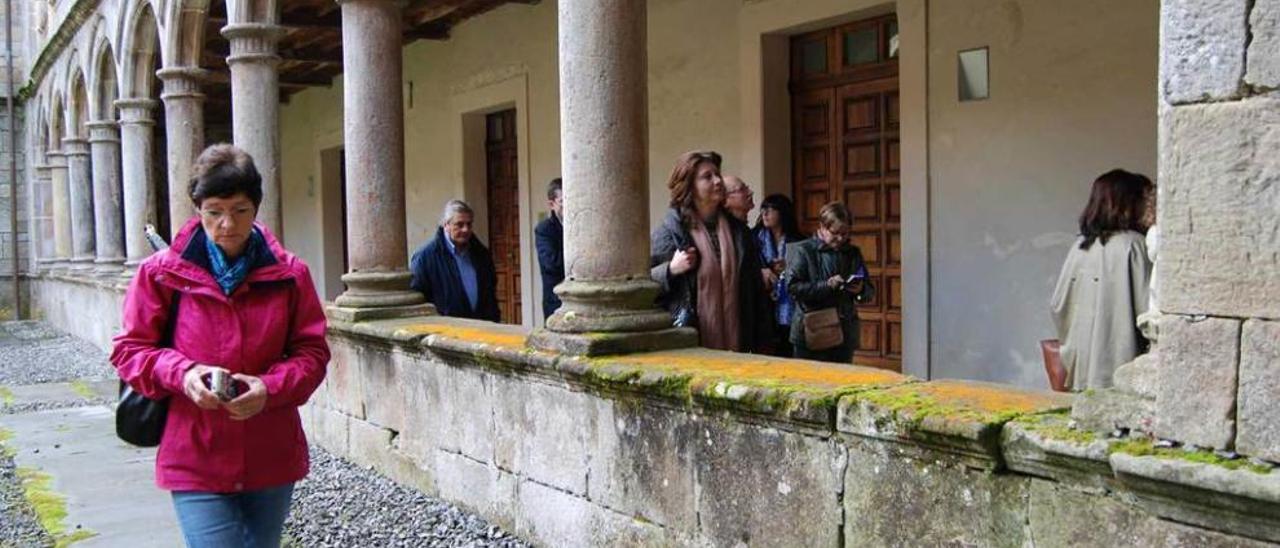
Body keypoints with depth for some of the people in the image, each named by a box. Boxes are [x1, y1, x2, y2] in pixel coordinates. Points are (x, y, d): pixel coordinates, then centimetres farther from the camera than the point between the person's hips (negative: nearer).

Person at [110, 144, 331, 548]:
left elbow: (312, 352, 3)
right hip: (196, 463, -2)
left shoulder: (289, 273, -1)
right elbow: (129, 349, 3)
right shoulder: (162, 272, -3)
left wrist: (271, 387, -16)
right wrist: (182, 373, -17)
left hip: (272, 461, 2)